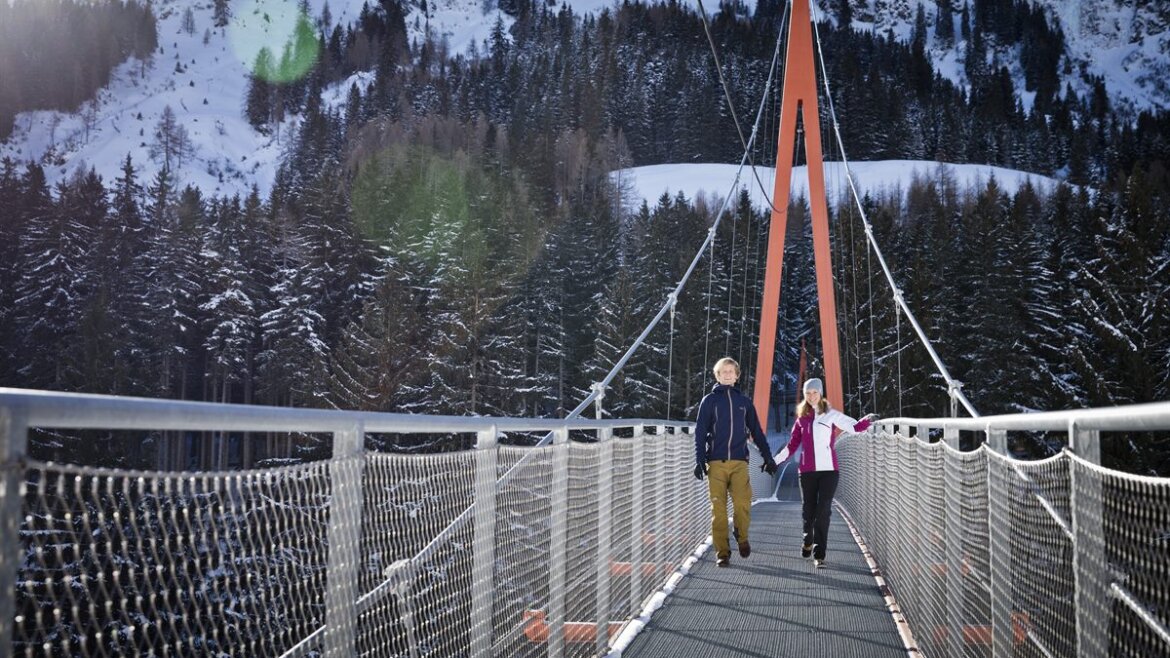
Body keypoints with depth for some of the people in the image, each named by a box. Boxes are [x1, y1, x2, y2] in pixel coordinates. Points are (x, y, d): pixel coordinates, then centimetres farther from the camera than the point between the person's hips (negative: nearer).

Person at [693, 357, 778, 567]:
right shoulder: (709, 400, 7)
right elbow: (700, 433, 3)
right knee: (719, 509, -3)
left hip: (739, 462, 1)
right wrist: (699, 461, -6)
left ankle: (742, 537, 13)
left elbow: (757, 432, 17)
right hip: (716, 463, -1)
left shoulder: (744, 401, 14)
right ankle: (722, 552, 7)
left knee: (742, 504, -14)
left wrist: (768, 457, 12)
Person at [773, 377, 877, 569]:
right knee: (808, 510, 7)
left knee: (823, 511, -8)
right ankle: (808, 541, 35)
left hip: (829, 470, -2)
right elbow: (792, 445, 12)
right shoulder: (802, 418, 8)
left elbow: (855, 427, -8)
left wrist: (868, 419, -27)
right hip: (808, 470, 2)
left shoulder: (831, 415, 0)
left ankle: (819, 554, -4)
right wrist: (774, 461, 8)